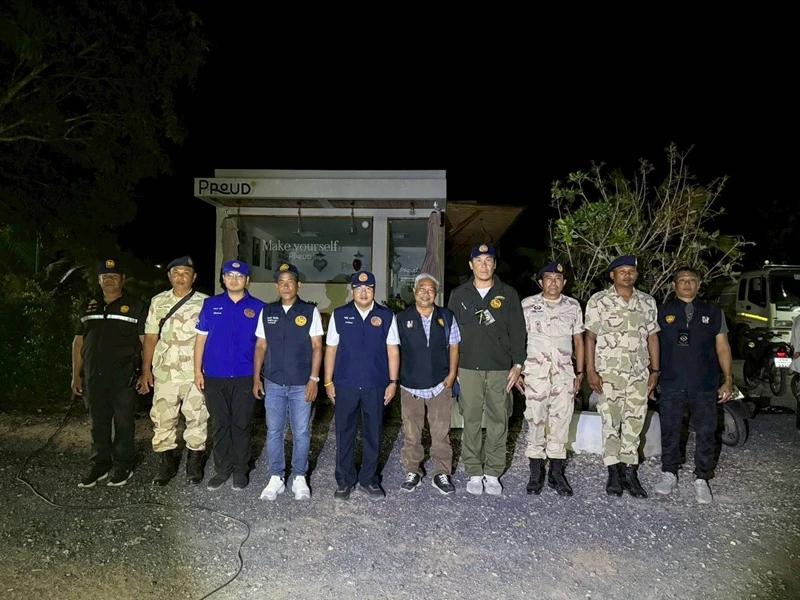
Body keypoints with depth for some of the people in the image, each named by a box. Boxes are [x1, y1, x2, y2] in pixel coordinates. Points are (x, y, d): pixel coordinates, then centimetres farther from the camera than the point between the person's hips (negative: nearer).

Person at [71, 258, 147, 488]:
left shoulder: (135, 307, 0)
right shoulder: (90, 308, 14)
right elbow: (78, 342, 16)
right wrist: (76, 375, 11)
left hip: (123, 377, -4)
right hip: (93, 377, 4)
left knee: (123, 423, 4)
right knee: (98, 423, 12)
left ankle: (123, 466, 16)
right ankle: (100, 465, 24)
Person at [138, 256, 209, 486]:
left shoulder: (205, 303, 1)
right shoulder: (158, 301, 9)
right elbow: (151, 337, 9)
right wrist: (146, 370, 6)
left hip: (196, 372, -2)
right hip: (164, 372, 2)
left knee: (197, 417, 3)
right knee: (162, 418, 5)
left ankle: (194, 464, 18)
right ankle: (167, 463, 20)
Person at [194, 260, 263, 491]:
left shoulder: (257, 307, 1)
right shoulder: (211, 304, 5)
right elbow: (201, 339, 6)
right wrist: (198, 371, 1)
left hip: (245, 377, -1)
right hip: (214, 377, 1)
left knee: (241, 425, 7)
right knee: (219, 425, 9)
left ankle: (240, 470, 21)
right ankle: (222, 469, 22)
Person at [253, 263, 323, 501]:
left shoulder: (310, 311, -3)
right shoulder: (267, 312, 5)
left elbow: (317, 347, -3)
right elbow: (260, 346, 9)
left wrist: (314, 378, -8)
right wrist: (256, 378, 5)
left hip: (301, 384, -2)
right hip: (273, 383, 2)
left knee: (301, 433, 7)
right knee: (274, 432, 10)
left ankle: (299, 478, 22)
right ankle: (276, 478, 23)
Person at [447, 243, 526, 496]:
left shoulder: (508, 294, 6)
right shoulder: (459, 294, 7)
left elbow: (517, 331, 5)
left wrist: (518, 364, -2)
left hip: (500, 369, 0)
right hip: (468, 368, 0)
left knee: (498, 422, 4)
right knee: (471, 421, 4)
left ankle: (493, 473, 16)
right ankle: (474, 473, 16)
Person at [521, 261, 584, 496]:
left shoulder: (573, 306, 11)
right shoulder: (527, 305, 4)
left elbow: (579, 340, 14)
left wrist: (580, 372, 9)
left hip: (564, 371, 2)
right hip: (535, 370, -2)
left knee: (561, 419, 1)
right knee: (535, 419, -1)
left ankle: (556, 472, 11)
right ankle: (536, 472, 8)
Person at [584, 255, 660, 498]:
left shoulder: (648, 302, 10)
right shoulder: (598, 301, -1)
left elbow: (652, 337, 12)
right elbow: (590, 337, -3)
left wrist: (655, 370, 7)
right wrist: (591, 371, -8)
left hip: (639, 373, 3)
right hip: (608, 373, -3)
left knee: (634, 423, 6)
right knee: (611, 423, 1)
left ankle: (630, 472, 16)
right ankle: (614, 473, 10)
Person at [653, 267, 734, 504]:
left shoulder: (713, 312, 9)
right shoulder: (662, 312, 5)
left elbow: (722, 347, 9)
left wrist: (728, 380, 4)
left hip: (705, 386, 1)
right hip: (671, 385, 0)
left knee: (706, 433, 3)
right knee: (670, 431, 7)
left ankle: (701, 480, 17)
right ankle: (669, 474, 22)